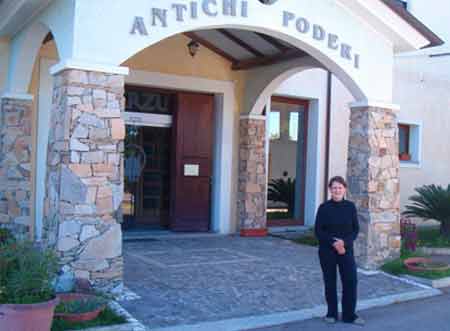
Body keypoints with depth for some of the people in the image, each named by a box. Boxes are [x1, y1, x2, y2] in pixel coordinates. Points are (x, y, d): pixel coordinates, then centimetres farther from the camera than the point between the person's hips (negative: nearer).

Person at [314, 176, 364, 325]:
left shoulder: (350, 206, 1)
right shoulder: (324, 207, -4)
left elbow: (355, 229, 1)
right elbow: (318, 231, -5)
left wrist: (344, 242, -15)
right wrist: (333, 243, -17)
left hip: (346, 250, 1)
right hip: (327, 251, -1)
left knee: (350, 281, -3)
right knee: (330, 282, 7)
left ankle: (349, 315, 10)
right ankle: (332, 313, 21)